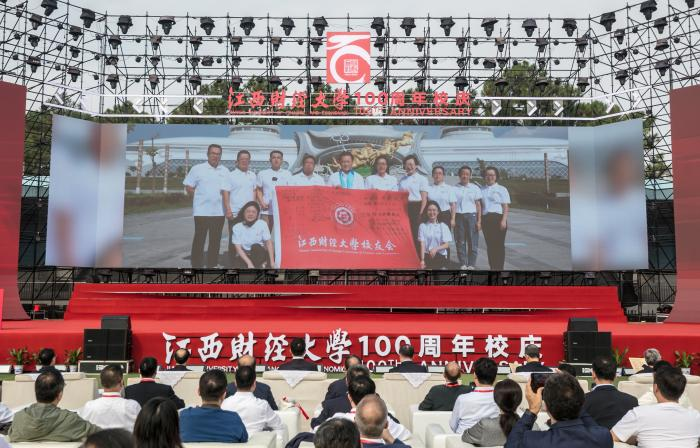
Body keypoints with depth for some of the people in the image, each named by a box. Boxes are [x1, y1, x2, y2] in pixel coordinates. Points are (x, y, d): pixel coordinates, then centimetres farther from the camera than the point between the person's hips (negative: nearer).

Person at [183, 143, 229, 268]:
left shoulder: (225, 171, 11)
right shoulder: (197, 169, 0)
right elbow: (188, 187, 1)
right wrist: (201, 197, -5)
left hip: (219, 211, 4)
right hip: (202, 211, -4)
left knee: (215, 240, 9)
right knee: (199, 239, 1)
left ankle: (212, 265, 19)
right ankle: (197, 265, 8)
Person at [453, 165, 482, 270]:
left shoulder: (475, 188, 7)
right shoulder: (454, 189, 5)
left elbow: (478, 205, 6)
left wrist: (479, 221, -1)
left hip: (471, 216, 0)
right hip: (458, 216, 0)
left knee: (472, 241, 0)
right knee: (460, 241, 3)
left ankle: (471, 264, 8)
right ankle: (462, 264, 11)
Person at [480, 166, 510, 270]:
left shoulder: (501, 189, 3)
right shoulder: (482, 190, 13)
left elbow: (506, 206, -2)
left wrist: (504, 220, -13)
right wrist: (479, 221, 6)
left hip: (498, 218, -3)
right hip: (485, 219, 3)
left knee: (499, 245, -2)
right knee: (489, 245, 6)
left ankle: (499, 268, 3)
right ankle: (492, 267, 13)